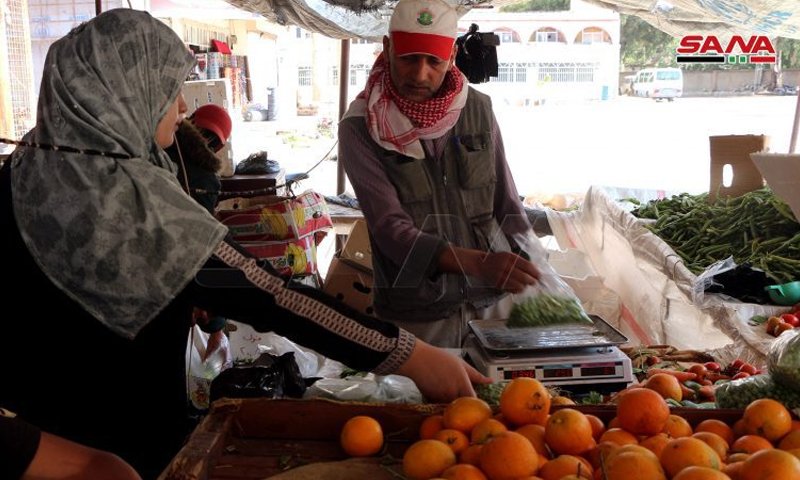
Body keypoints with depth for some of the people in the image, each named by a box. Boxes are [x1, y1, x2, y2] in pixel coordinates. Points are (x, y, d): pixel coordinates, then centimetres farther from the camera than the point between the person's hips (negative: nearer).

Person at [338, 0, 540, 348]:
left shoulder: (478, 109, -1)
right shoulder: (360, 129, -11)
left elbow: (507, 205, 6)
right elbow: (391, 230, -20)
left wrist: (532, 277, 1)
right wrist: (480, 264, -32)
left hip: (492, 302, 3)